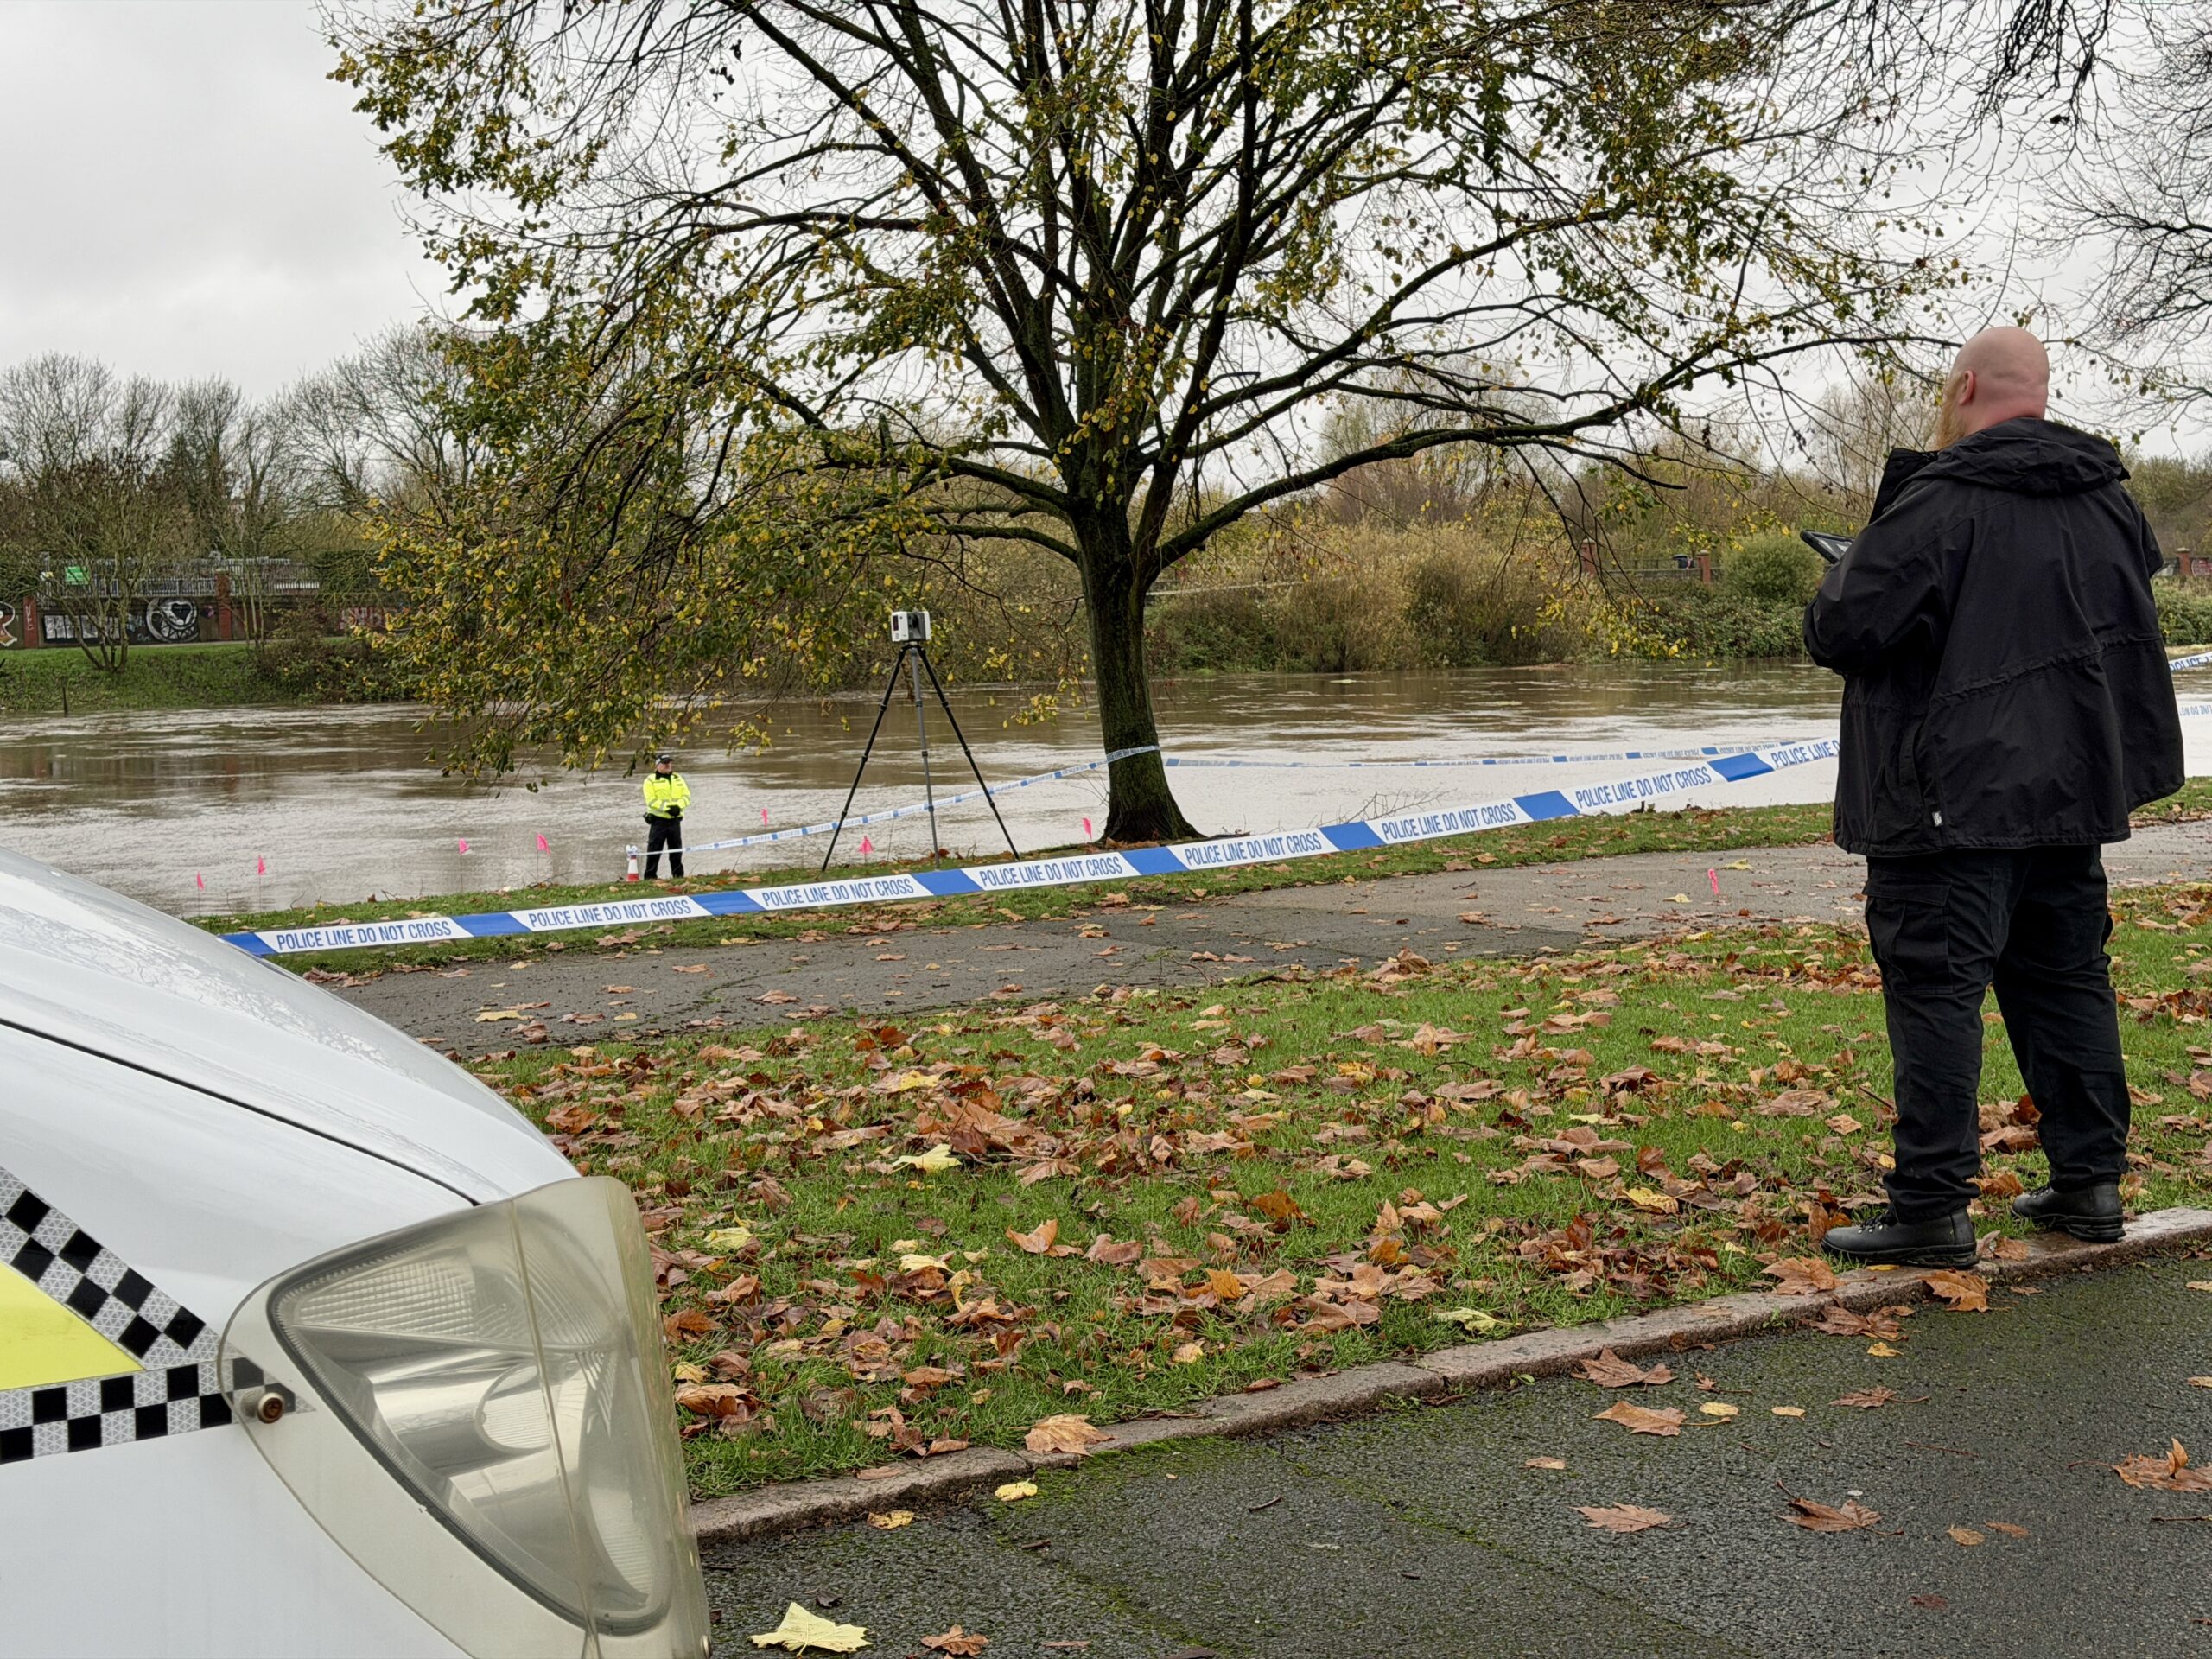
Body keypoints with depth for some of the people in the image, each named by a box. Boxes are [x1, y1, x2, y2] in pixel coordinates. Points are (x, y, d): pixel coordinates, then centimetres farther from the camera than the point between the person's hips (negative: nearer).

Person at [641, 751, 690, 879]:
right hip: (658, 820, -5)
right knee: (654, 849, -3)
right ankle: (650, 876, 1)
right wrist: (667, 808, -21)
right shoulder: (651, 780, -3)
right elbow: (651, 801, -12)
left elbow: (687, 796, 7)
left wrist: (678, 806, -12)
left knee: (676, 850, 10)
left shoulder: (678, 778, 13)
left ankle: (678, 875, 18)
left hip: (675, 820, 5)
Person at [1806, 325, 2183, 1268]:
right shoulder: (2106, 499, 10)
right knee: (2065, 978, 15)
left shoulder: (1938, 504, -17)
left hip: (1955, 796, -8)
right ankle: (2090, 1181, 21)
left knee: (1935, 987, -5)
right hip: (2070, 791, 8)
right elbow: (2130, 614, 26)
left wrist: (1840, 585, 4)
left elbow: (1841, 632, -17)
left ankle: (1932, 1208, -5)